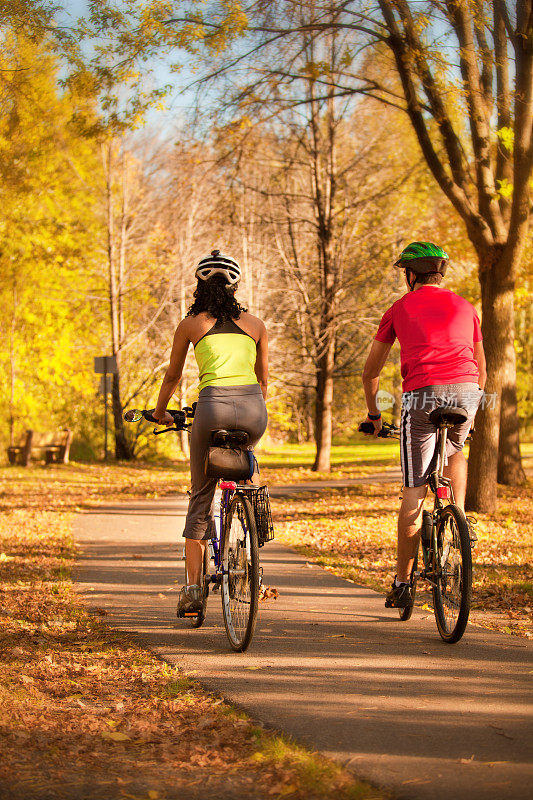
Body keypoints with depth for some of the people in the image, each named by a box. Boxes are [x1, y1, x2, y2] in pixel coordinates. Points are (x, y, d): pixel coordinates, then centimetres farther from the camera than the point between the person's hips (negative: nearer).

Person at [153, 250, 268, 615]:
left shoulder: (190, 325, 14)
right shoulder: (255, 324, 18)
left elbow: (172, 376, 24)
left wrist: (160, 412, 42)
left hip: (213, 406, -2)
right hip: (252, 407, 2)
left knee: (201, 497, 10)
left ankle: (193, 587, 4)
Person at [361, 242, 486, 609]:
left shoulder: (400, 309, 16)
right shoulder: (464, 307, 23)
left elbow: (371, 371, 21)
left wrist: (374, 414, 34)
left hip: (422, 396, -2)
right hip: (467, 393, 2)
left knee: (414, 492, 4)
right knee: (455, 452, 35)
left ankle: (403, 583, 7)